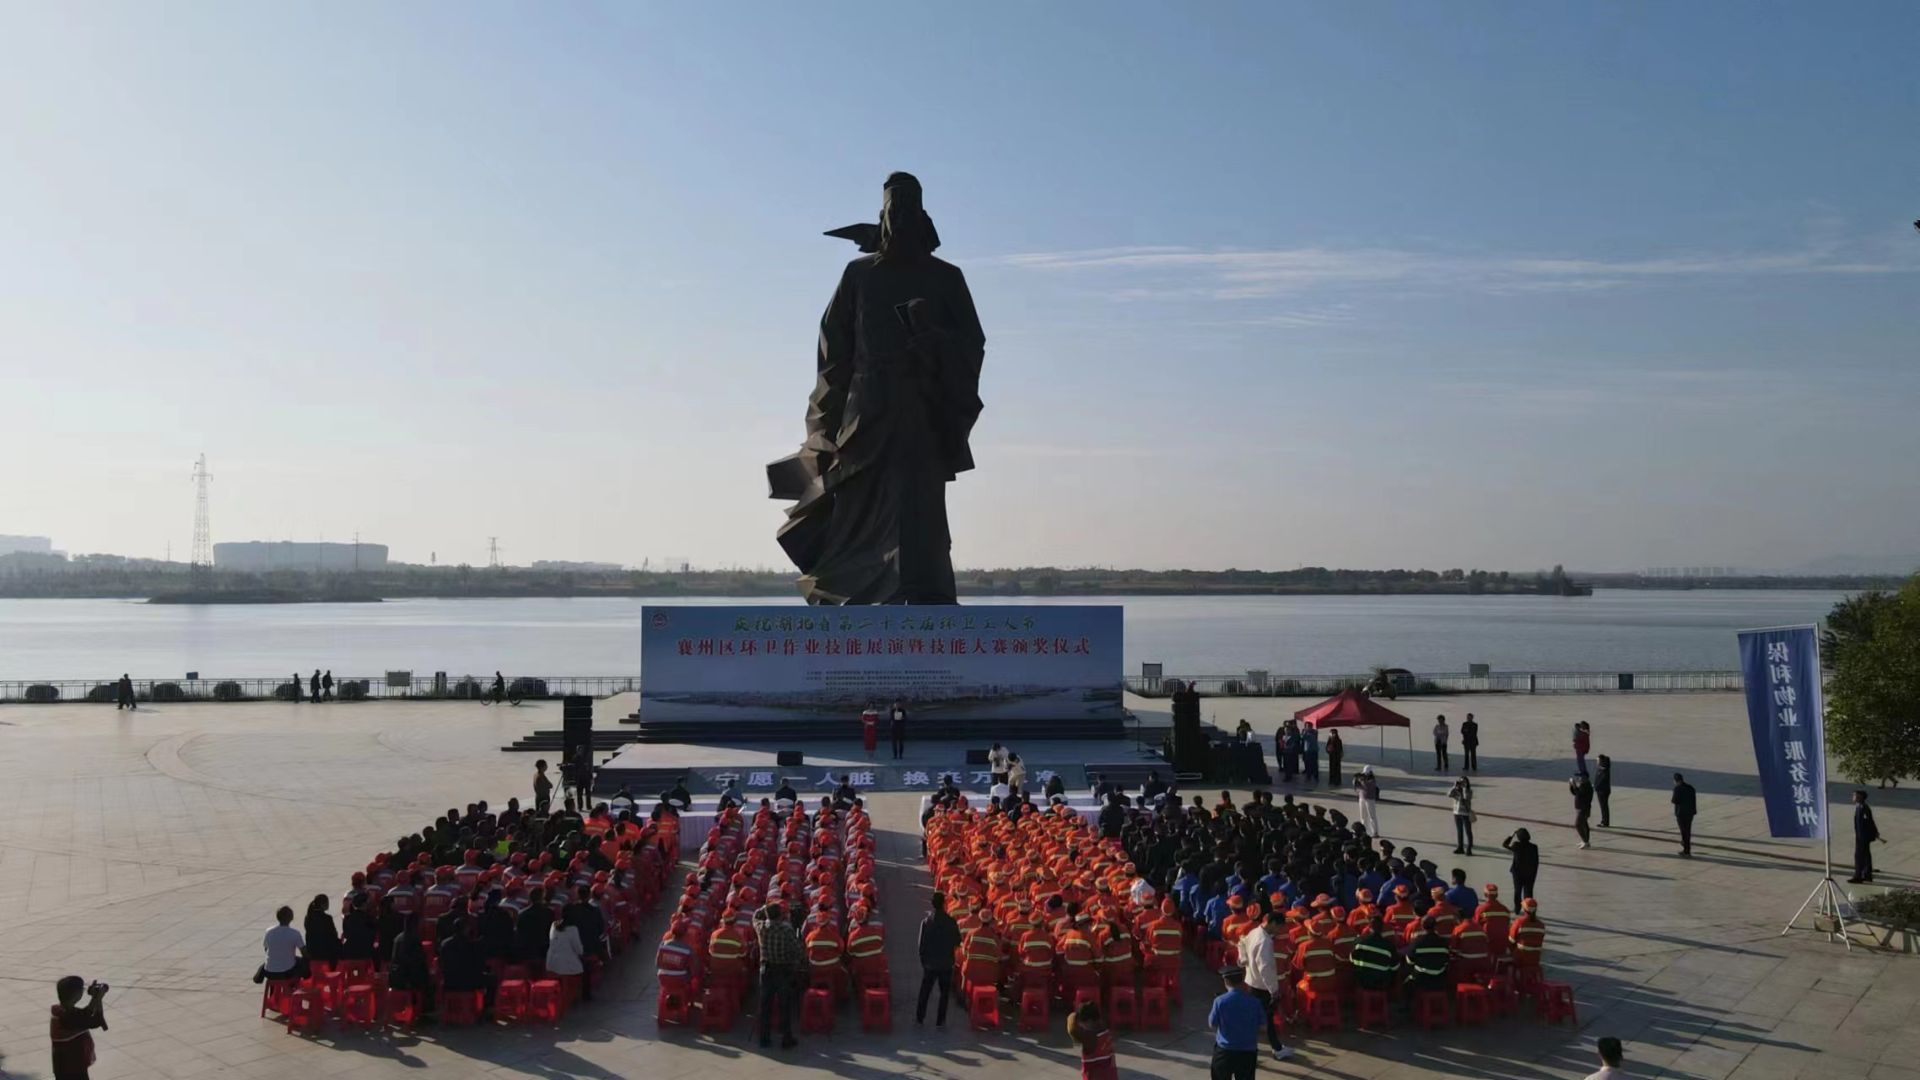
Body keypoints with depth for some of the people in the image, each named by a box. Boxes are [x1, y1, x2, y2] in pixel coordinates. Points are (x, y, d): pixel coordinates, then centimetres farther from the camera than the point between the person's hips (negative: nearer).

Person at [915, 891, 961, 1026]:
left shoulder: (926, 921, -8)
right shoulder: (951, 922, -10)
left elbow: (921, 943, -4)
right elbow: (957, 942, -1)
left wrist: (923, 959, 7)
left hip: (930, 963, 1)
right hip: (946, 963, -1)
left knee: (925, 991, 14)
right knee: (944, 992, 8)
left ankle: (919, 1017, 18)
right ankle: (940, 1021, 6)